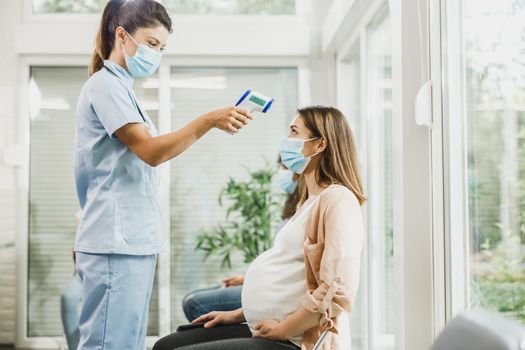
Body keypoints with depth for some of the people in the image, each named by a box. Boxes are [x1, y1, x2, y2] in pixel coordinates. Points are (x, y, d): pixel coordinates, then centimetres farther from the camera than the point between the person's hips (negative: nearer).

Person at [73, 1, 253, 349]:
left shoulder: (121, 88, 20)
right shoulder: (106, 85, -9)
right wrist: (209, 121, -24)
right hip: (116, 243, -10)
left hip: (134, 241, 10)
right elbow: (150, 151, -18)